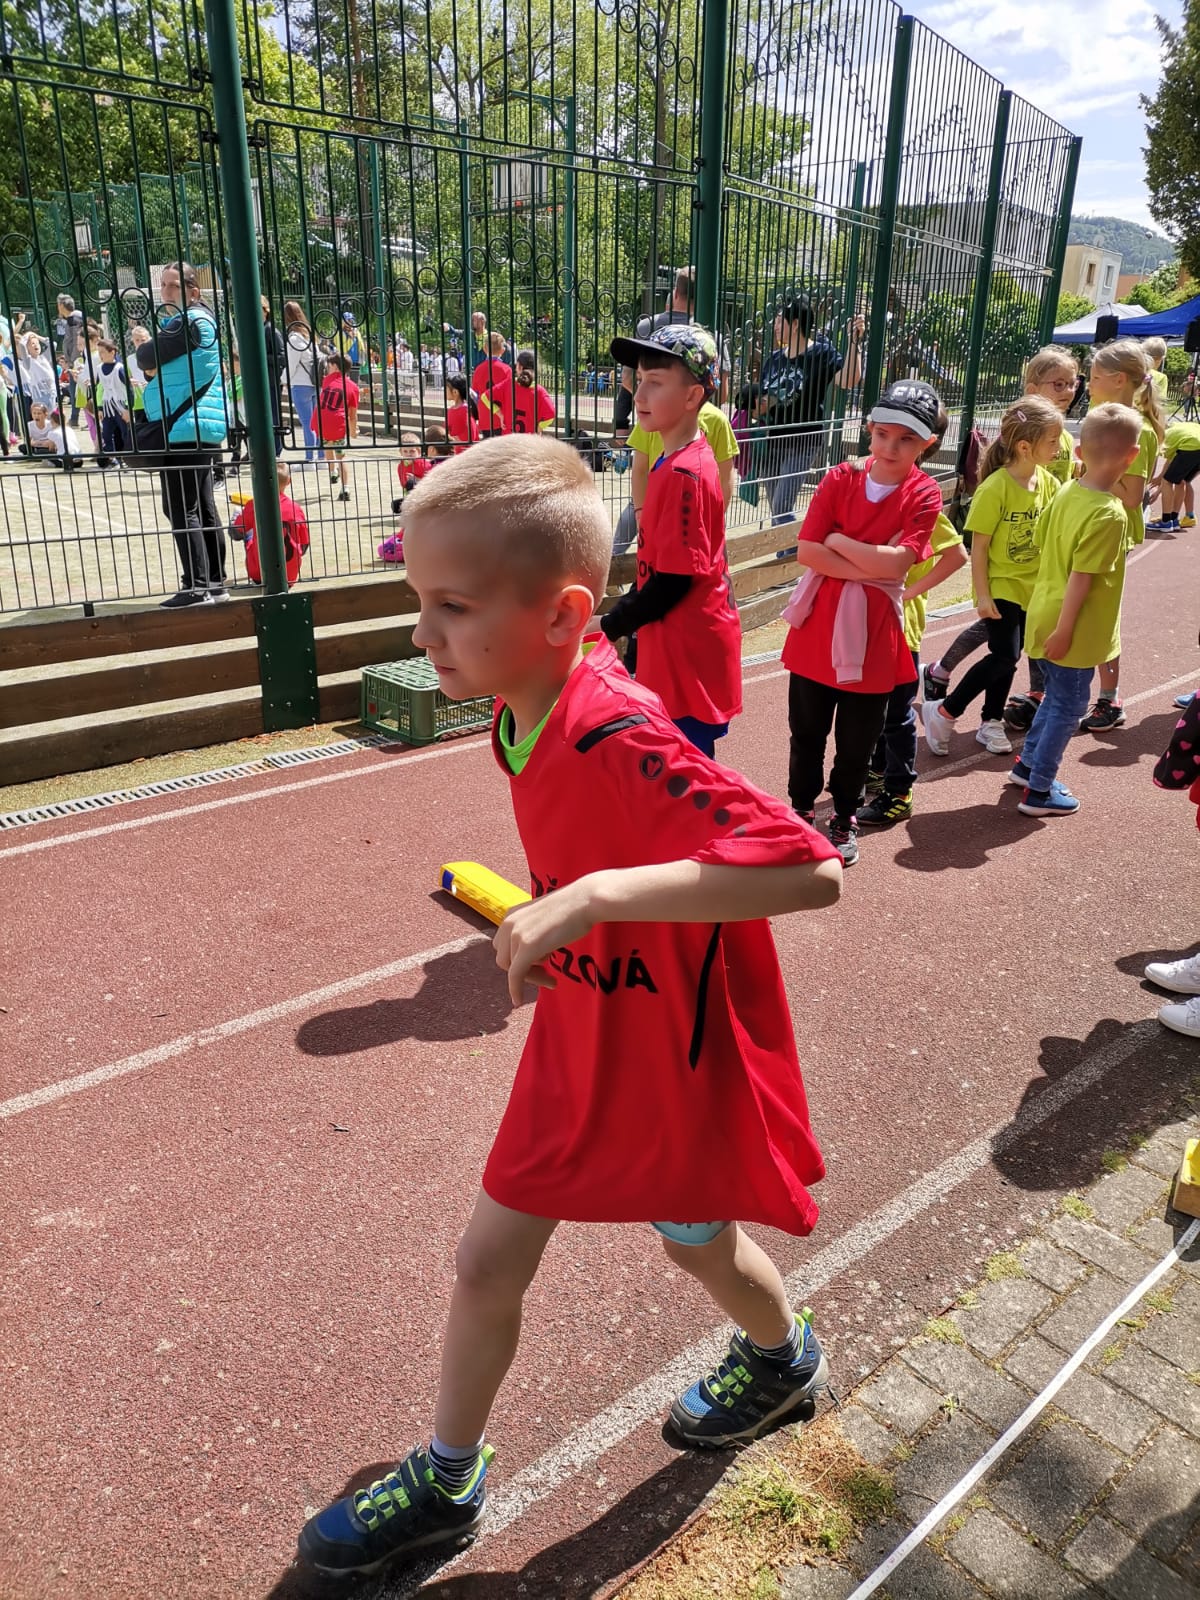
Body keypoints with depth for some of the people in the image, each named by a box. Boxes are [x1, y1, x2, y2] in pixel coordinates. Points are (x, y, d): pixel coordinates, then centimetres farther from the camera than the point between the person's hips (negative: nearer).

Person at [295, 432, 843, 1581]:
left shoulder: (617, 739, -35)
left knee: (697, 1243, 23)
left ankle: (784, 1360, 59)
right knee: (488, 1259, 15)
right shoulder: (525, 714, -9)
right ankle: (446, 1483, 42)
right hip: (580, 1036, 6)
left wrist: (594, 896, -46)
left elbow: (810, 870, -43)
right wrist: (553, 913, 3)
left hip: (676, 1055, -6)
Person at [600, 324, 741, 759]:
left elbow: (674, 581, -21)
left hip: (689, 648, -10)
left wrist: (611, 627, -12)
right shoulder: (672, 462, 9)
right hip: (672, 643, 10)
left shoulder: (686, 472, -21)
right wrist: (621, 612, 11)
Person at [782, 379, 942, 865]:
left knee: (856, 741, 11)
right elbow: (807, 551, -11)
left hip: (871, 635, -2)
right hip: (817, 628, 2)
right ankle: (801, 809, 34)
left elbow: (896, 562, -19)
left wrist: (837, 539, -12)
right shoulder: (841, 479, -2)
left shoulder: (924, 496, -6)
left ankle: (844, 820, 32)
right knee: (806, 732, 14)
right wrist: (869, 567, -17)